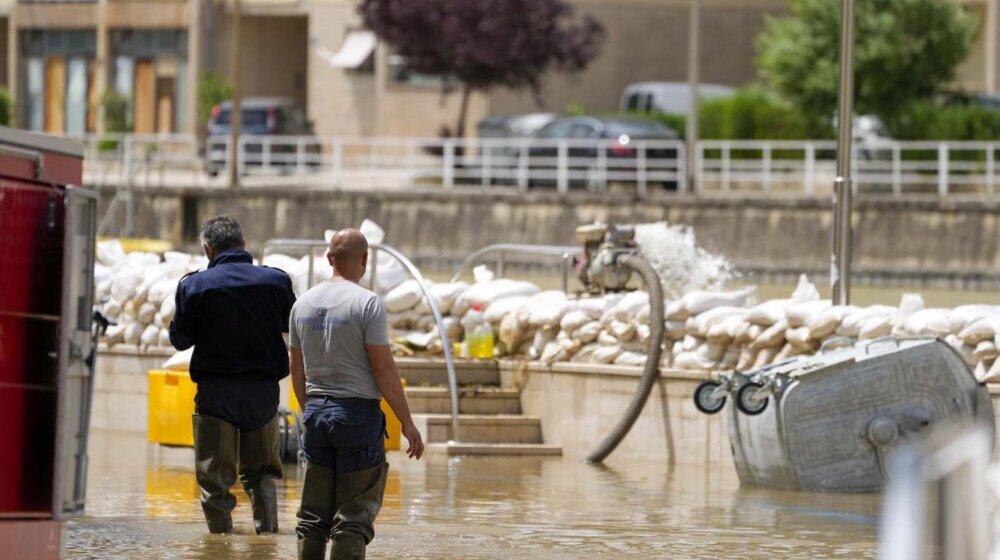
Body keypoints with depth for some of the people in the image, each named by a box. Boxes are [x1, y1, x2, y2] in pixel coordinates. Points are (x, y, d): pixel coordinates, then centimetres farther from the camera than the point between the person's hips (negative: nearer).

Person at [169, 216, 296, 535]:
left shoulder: (195, 285, -8)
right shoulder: (276, 280, -1)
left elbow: (180, 340, 0)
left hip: (216, 391, -3)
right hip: (264, 389, 3)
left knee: (214, 473, 5)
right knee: (262, 471, 16)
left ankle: (221, 533, 3)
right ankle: (267, 531, 9)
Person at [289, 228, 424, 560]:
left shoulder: (303, 305, 8)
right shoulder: (367, 303, -10)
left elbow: (297, 371, 14)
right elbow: (384, 369, -12)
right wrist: (407, 423, -6)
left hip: (316, 412, 6)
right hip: (358, 412, -6)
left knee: (313, 516, 10)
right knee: (354, 518, -3)